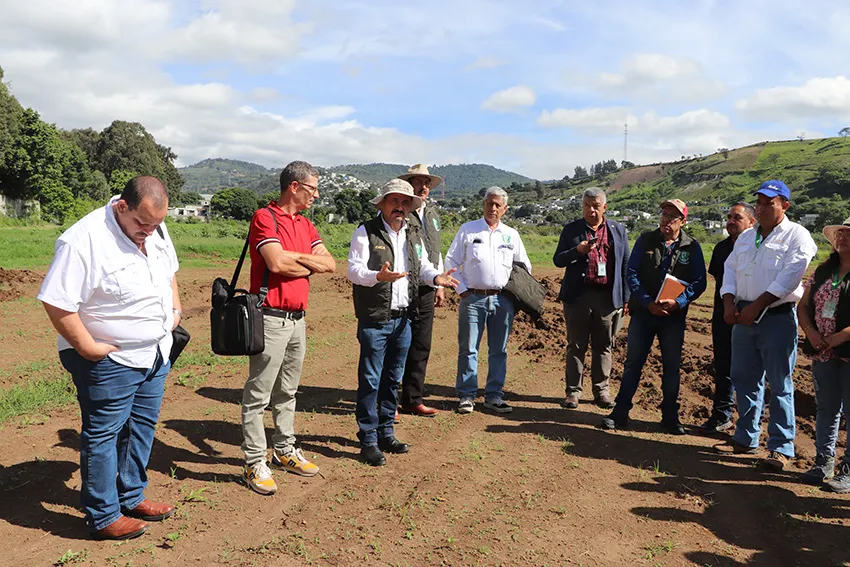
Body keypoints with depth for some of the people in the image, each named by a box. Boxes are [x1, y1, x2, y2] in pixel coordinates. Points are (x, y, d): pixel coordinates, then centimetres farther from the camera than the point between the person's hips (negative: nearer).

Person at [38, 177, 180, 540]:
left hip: (156, 353, 8)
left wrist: (175, 309, 8)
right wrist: (88, 348, -21)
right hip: (109, 361, -8)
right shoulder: (83, 240, -24)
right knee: (102, 436, 5)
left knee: (141, 428, 18)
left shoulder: (156, 229, 2)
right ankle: (104, 518, 19)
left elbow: (169, 271, 20)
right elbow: (56, 303, -24)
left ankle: (131, 497, 36)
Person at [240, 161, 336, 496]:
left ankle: (284, 451, 30)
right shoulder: (265, 217, -8)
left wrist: (294, 257, -8)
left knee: (287, 391, 18)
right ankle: (255, 462, 7)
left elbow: (329, 263, 6)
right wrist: (308, 263, -3)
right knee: (259, 394, -1)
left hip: (298, 318, 8)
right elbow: (278, 263, -20)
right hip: (271, 317, -8)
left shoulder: (306, 225, 16)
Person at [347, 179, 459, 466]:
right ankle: (368, 440, 8)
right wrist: (378, 276, -35)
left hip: (403, 317, 6)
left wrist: (435, 277, -6)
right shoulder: (365, 233, -7)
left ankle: (385, 433, 27)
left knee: (393, 378, 14)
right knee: (370, 380, -1)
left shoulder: (413, 234, 13)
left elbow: (423, 265, 16)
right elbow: (354, 270, -15)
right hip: (374, 318, -6)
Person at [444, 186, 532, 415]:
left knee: (499, 351, 6)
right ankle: (467, 396, 7)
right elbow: (451, 261, 5)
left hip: (502, 300, 3)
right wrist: (462, 289, -3)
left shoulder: (511, 235, 13)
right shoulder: (468, 230, 6)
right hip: (473, 298, -2)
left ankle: (494, 396, 15)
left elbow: (524, 266, 21)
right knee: (468, 349, -2)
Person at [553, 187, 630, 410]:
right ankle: (573, 391, 12)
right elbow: (557, 260, 2)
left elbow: (625, 264, 11)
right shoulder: (571, 229, 6)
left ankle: (601, 390, 19)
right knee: (576, 346, 4)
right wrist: (577, 251, -17)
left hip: (608, 297, 1)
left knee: (604, 347, 8)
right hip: (578, 295, -1)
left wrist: (626, 297, 6)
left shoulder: (618, 230, 10)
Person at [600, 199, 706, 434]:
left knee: (672, 367, 8)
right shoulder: (646, 240, 3)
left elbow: (699, 282, 0)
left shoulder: (691, 247, 1)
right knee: (633, 363, 5)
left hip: (674, 316, 0)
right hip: (643, 311, 0)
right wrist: (648, 302, -13)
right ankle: (620, 413, 13)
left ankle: (670, 417, 21)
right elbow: (632, 274, -1)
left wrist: (678, 302, -17)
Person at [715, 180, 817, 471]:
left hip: (777, 318, -6)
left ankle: (781, 447, 6)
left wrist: (756, 306, -19)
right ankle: (745, 438, 23)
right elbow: (730, 270, 13)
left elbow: (790, 276, -16)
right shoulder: (746, 237, 16)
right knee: (744, 379, 12)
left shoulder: (797, 236, -5)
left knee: (780, 384, -2)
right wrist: (729, 304, -3)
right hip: (744, 317, 7)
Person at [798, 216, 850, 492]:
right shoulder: (823, 272, 11)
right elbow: (803, 306, 13)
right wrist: (810, 332, -3)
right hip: (822, 353, 6)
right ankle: (824, 462, 24)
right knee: (826, 408, 14)